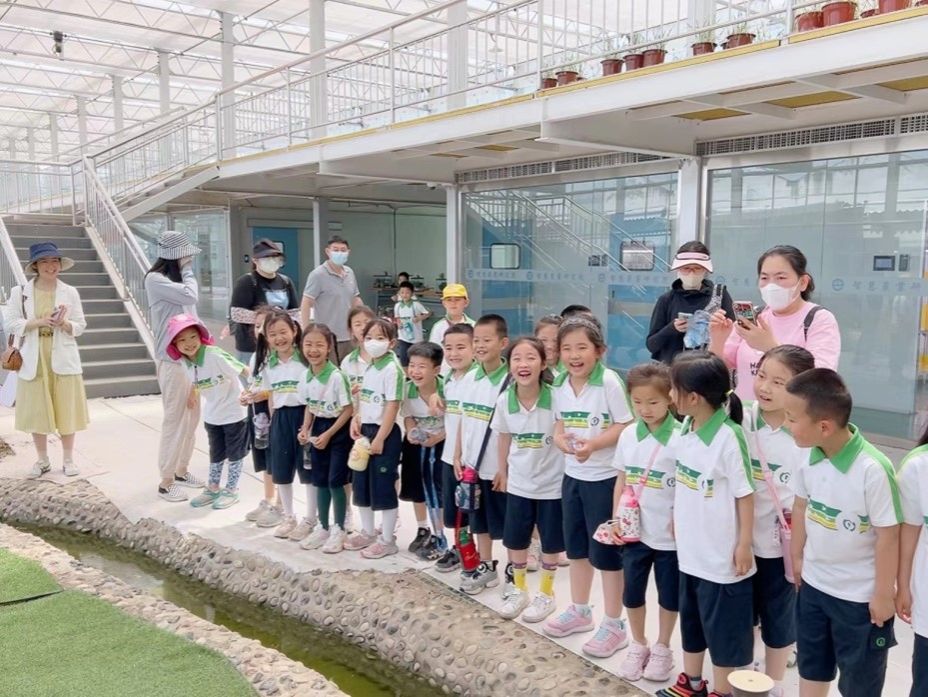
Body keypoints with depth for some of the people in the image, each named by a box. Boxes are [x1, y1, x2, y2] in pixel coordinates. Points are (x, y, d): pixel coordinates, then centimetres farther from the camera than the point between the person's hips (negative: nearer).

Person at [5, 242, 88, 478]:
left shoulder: (70, 292, 1)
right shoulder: (20, 292, 0)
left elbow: (80, 326, 2)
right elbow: (10, 323, -3)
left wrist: (64, 323, -18)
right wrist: (39, 322, -17)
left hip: (63, 359, 0)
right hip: (34, 360, 0)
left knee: (67, 410, 5)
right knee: (36, 412, 7)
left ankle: (68, 459, 18)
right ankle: (42, 460, 22)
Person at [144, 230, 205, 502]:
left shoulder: (176, 279, 16)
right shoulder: (155, 279, -9)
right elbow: (190, 296, -21)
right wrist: (188, 272, -4)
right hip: (173, 359, -8)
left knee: (192, 416, 11)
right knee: (175, 418, -5)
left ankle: (181, 469, 24)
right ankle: (166, 481, 4)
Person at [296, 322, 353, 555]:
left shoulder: (337, 376, -22)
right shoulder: (306, 376, -2)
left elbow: (349, 409, -17)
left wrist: (328, 434, -16)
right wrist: (305, 429, -2)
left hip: (338, 430, -6)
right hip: (318, 428, 6)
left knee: (335, 482, -2)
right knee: (320, 481, 13)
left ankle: (338, 530, 15)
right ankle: (322, 527, 27)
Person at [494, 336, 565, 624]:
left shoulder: (556, 398, -22)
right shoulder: (504, 401, -10)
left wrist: (571, 475, -8)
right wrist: (502, 473, 11)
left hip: (552, 482, -3)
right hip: (519, 483, 3)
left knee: (550, 543, 13)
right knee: (515, 540, 16)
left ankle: (546, 593, 34)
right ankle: (518, 589, 39)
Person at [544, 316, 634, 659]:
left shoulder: (609, 381, -18)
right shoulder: (560, 385, 1)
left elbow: (627, 426, -17)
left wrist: (593, 444, -28)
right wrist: (561, 440, -12)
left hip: (606, 477, -7)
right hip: (573, 475, 7)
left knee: (605, 551, 4)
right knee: (576, 546, 19)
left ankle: (614, 625, 20)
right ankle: (579, 610, 38)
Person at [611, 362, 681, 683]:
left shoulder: (680, 438, -17)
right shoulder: (628, 435, -1)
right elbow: (621, 479, 6)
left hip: (670, 534, -4)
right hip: (634, 531, 4)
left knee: (668, 595, 14)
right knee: (632, 593, 16)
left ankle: (662, 649, 35)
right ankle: (638, 646, 37)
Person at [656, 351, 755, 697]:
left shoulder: (728, 438, -24)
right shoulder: (686, 429, -2)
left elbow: (745, 494, -17)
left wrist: (744, 545, -13)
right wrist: (677, 519, 14)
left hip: (721, 553, -8)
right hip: (690, 548, 8)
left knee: (722, 626, 11)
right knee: (690, 616, 23)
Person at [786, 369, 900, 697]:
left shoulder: (872, 470, -30)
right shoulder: (809, 457, -11)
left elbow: (888, 535, -21)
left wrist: (883, 594, -13)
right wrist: (798, 556, 14)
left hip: (860, 595, -5)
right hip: (814, 583, 6)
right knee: (811, 665, 25)